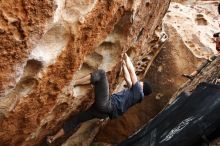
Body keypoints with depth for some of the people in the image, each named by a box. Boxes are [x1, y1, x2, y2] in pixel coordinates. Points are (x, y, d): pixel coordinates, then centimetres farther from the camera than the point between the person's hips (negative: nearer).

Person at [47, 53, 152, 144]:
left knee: (100, 74, -9)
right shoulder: (135, 93, 25)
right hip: (104, 109, 9)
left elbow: (131, 70, 1)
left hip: (106, 105, -9)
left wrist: (127, 59, 17)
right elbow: (128, 79, 33)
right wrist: (124, 65, 40)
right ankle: (53, 138, 17)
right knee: (76, 118, 14)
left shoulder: (138, 91, 2)